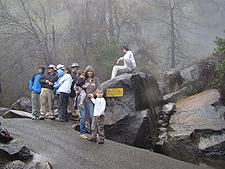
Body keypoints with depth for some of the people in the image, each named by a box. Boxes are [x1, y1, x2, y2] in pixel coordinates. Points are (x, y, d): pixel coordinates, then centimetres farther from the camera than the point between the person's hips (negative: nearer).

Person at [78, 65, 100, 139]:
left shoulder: (96, 80, 9)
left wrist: (93, 94, -9)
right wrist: (80, 88, -11)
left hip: (90, 101, 1)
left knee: (92, 117, -1)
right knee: (83, 117, -1)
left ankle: (92, 133, 12)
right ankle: (82, 133, 9)